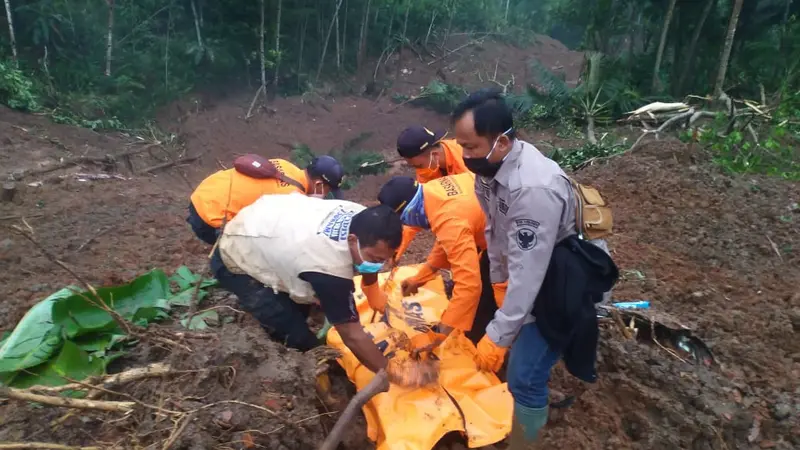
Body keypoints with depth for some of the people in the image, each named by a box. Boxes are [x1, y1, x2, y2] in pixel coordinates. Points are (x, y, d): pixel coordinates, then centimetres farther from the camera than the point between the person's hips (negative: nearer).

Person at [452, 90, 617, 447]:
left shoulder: (535, 188, -36)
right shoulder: (490, 166, -9)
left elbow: (528, 273, -33)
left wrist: (497, 336, -26)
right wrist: (497, 276, 12)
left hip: (555, 282, -8)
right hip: (523, 264, 8)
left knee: (524, 378, -3)